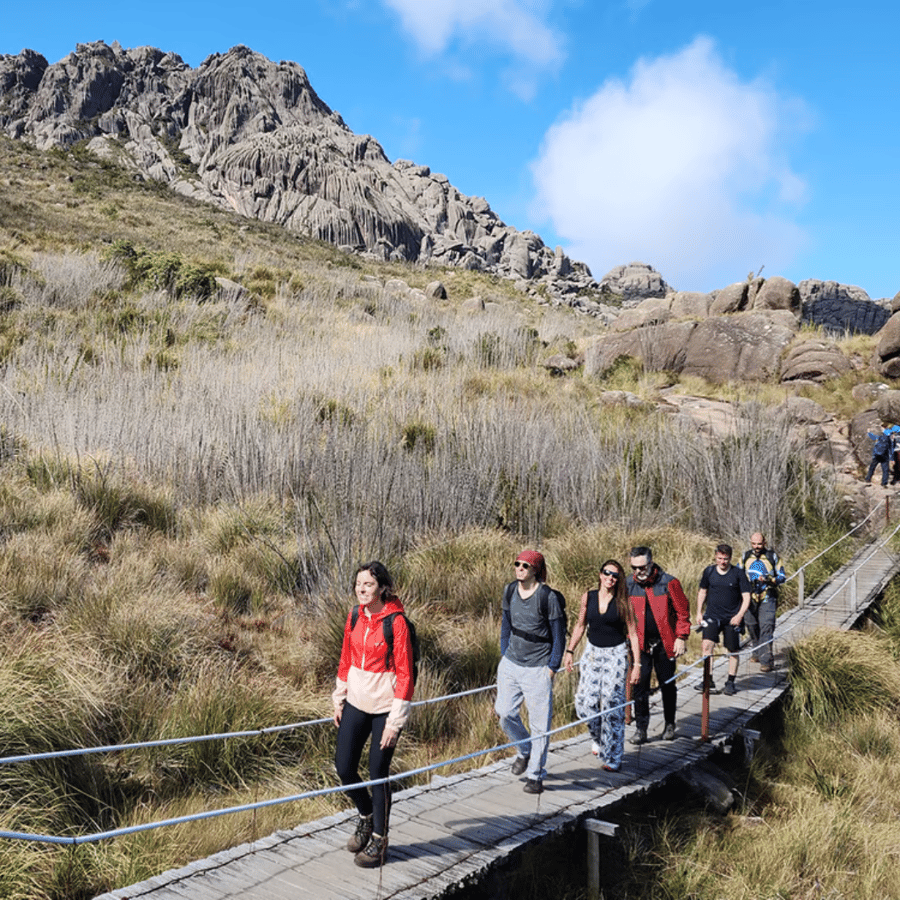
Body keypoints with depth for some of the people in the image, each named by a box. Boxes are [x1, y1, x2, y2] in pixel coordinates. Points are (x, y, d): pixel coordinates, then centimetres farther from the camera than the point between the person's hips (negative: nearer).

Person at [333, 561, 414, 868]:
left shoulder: (396, 621, -16)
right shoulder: (355, 615, 2)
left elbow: (404, 672, -15)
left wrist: (395, 720, -16)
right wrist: (339, 699, 13)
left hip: (384, 707, -5)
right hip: (355, 703, 6)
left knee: (378, 773, 4)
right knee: (344, 767, 7)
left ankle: (378, 839, 23)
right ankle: (365, 816, 36)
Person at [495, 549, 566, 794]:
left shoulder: (548, 597, -13)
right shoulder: (510, 591, 3)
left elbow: (559, 636, -6)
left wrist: (552, 668, -8)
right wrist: (504, 655, 11)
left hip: (537, 668, -5)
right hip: (511, 664, 5)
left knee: (539, 723, 1)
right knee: (504, 712, 4)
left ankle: (535, 776, 15)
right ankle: (524, 751, 33)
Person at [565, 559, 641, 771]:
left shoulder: (623, 602, -7)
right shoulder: (588, 597, 1)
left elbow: (632, 634, -4)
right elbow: (580, 625, 12)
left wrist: (637, 664, -7)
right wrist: (570, 650, 9)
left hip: (616, 654, -3)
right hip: (592, 652, 3)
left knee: (612, 703, -6)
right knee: (585, 702, -3)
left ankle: (612, 757, 7)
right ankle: (598, 738, 28)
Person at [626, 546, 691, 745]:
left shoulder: (668, 583, -9)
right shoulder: (628, 585, -2)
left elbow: (682, 611, -4)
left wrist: (681, 637, -8)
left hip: (665, 643, -1)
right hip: (640, 644, 1)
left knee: (667, 684, 11)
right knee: (640, 685, 0)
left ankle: (669, 724, 29)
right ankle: (641, 728, 10)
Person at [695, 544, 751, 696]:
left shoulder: (738, 573, -3)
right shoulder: (709, 571, 3)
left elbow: (746, 597, -3)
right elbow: (702, 592, 15)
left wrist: (740, 615, -15)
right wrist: (699, 612, 9)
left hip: (732, 619, -1)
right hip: (712, 616, 1)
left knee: (733, 650, 6)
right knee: (707, 645, -15)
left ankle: (731, 682, 21)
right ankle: (708, 681, -10)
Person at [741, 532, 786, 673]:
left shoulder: (773, 556, -1)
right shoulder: (745, 556, 7)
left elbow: (782, 577, 2)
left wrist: (769, 579, -18)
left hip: (767, 599, -3)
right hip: (750, 598, 3)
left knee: (766, 628, -12)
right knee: (752, 627, 10)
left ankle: (767, 660, -12)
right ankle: (757, 652, 30)